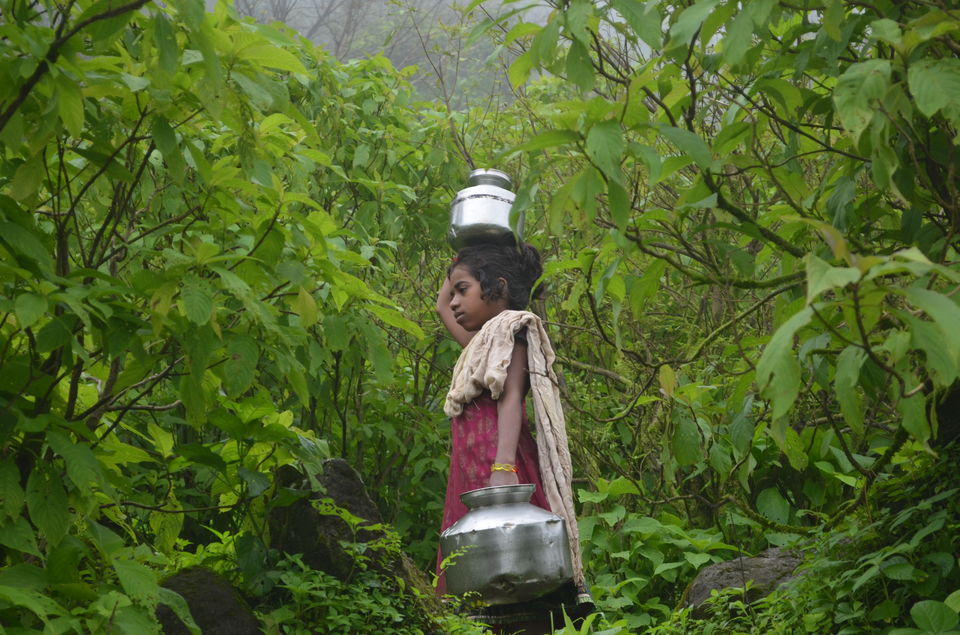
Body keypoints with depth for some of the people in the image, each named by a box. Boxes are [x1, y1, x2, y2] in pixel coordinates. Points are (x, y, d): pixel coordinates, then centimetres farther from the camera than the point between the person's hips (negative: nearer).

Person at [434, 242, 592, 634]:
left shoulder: (509, 326, 1)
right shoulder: (484, 339, 27)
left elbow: (511, 399, -15)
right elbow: (441, 306, 45)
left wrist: (502, 468, -27)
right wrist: (465, 256, 39)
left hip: (498, 467, -9)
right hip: (475, 474, 9)